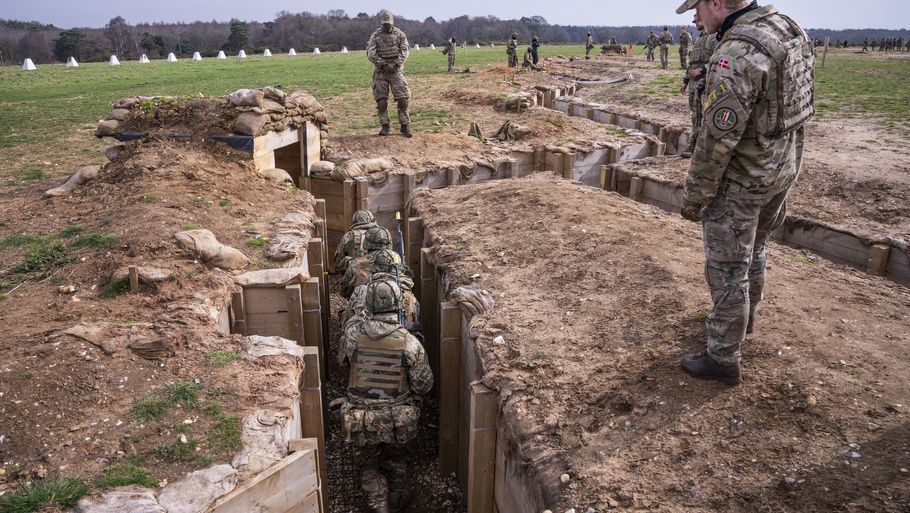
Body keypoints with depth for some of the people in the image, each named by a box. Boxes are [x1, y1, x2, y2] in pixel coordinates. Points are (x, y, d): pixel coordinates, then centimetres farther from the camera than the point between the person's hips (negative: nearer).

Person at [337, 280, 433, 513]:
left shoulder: (352, 333, -14)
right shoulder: (408, 341, -17)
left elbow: (343, 359, 7)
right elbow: (423, 385, -11)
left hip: (362, 420, 0)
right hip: (398, 421, 0)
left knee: (369, 466, 23)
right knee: (396, 462, 28)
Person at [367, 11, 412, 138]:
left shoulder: (400, 34, 4)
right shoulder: (375, 36, 5)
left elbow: (404, 51, -4)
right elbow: (370, 52, -3)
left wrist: (395, 64, -16)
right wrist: (381, 63, -14)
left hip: (396, 70, -1)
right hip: (380, 71, 1)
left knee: (403, 98, -8)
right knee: (381, 99, -3)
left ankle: (405, 125, 2)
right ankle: (384, 126, 6)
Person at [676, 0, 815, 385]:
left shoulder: (736, 57, -28)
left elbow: (717, 142, -25)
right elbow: (790, 105, 11)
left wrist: (694, 197, -14)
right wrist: (781, 162, 20)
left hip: (741, 182, -9)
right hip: (783, 169, 9)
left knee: (727, 270, 3)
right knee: (753, 251, 27)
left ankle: (723, 359, 16)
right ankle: (744, 315, 49)